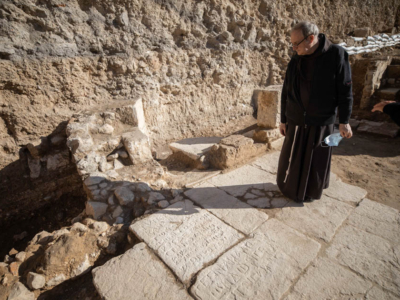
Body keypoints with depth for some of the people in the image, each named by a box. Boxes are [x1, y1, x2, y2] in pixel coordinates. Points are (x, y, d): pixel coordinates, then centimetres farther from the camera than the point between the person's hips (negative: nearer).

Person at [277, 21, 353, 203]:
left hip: (321, 122, -2)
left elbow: (345, 91, -7)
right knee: (292, 158, 11)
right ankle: (290, 188, 34)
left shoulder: (337, 55, -10)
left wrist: (344, 121, -7)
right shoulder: (295, 61, -2)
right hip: (296, 120, 3)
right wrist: (283, 120, 6)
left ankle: (312, 191, 34)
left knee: (316, 160, 12)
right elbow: (286, 93, 3)